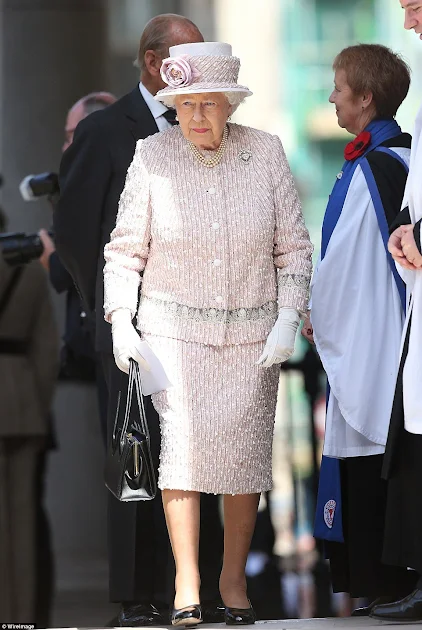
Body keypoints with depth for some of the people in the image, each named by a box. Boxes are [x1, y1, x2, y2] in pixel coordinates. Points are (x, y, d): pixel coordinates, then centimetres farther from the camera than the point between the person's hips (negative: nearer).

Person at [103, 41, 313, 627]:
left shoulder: (265, 153, -3)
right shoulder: (154, 156, -5)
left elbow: (294, 246, 3)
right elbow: (126, 248, 3)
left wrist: (287, 320, -5)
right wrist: (121, 321, -5)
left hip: (251, 330, 1)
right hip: (174, 327, -1)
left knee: (244, 447, -2)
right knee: (181, 438, -14)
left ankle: (234, 578, 12)